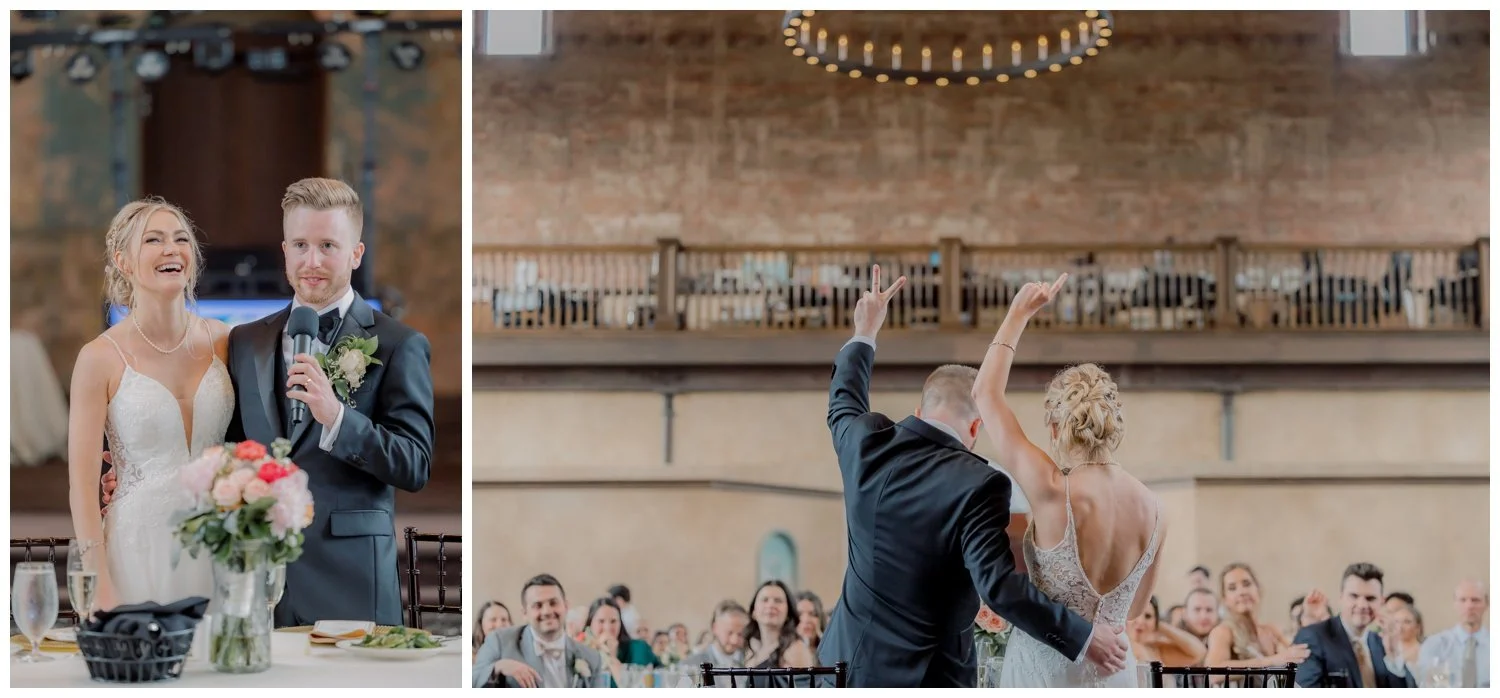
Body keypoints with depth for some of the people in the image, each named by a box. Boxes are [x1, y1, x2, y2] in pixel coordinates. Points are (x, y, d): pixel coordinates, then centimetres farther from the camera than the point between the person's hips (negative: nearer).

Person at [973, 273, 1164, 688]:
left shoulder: (1053, 492, -15)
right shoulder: (1151, 509, -1)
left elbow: (986, 393, -4)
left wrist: (1019, 314, 4)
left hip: (1045, 671, -5)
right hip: (1114, 672, 5)